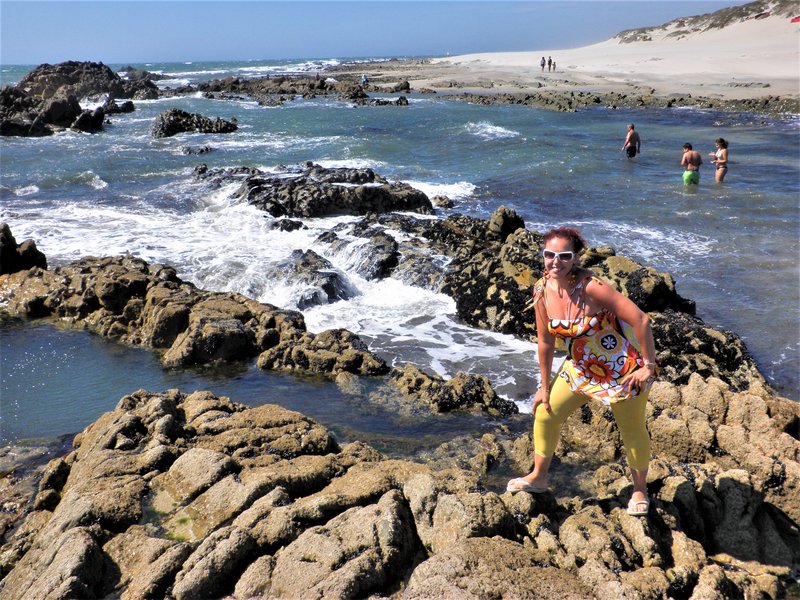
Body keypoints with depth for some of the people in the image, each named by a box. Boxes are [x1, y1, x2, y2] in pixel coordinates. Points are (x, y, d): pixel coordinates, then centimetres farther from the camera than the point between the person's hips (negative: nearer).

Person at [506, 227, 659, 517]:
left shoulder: (590, 287, -31)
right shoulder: (542, 290, -12)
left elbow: (640, 319, -30)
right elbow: (545, 341, -1)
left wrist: (648, 366, -23)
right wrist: (545, 386, 6)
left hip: (623, 368, -6)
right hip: (580, 367, 6)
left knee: (632, 431, 9)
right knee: (545, 414, 11)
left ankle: (640, 489, 36)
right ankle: (538, 477, 35)